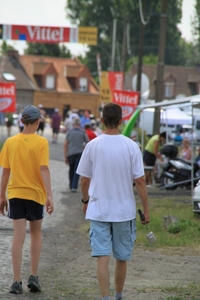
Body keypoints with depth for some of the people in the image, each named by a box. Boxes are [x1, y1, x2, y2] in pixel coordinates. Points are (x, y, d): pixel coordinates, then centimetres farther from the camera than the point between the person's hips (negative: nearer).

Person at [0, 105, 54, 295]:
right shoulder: (41, 142, -8)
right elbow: (44, 169, -15)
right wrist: (49, 195, -16)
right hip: (35, 193, -1)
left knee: (18, 236, 1)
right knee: (36, 233, 16)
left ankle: (17, 281, -4)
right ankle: (33, 277, 11)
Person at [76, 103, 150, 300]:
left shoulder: (92, 145, -6)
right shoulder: (131, 146, -7)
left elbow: (84, 180, 1)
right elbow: (139, 181, -7)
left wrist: (85, 201, 19)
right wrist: (146, 209, 1)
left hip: (98, 210, -1)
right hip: (125, 210, 1)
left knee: (102, 257, -3)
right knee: (122, 258, 15)